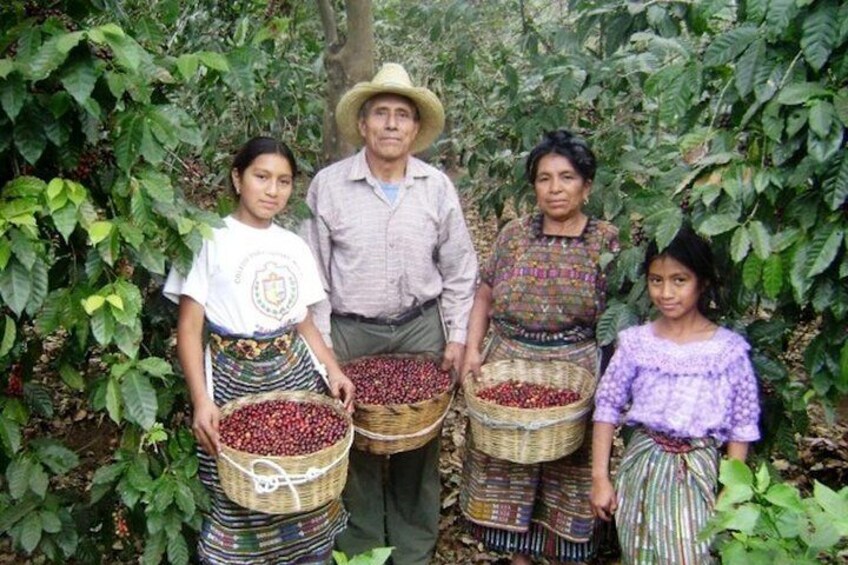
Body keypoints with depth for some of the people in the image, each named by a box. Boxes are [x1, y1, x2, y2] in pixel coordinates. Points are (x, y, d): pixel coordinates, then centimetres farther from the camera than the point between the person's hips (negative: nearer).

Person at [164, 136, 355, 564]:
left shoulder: (294, 246, 10)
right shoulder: (211, 243, -5)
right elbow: (189, 328, -7)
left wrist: (333, 370, 1)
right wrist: (201, 400, -18)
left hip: (296, 376, 4)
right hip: (236, 381, -4)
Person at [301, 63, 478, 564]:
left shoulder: (438, 187, 1)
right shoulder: (329, 185, -4)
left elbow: (458, 271, 7)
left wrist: (457, 336, 2)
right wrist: (320, 344, -4)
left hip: (420, 329, 2)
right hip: (349, 333, -1)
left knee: (419, 442, 7)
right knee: (358, 443, 6)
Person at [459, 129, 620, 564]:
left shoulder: (606, 241, -3)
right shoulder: (513, 234, 2)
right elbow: (483, 297, 7)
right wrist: (472, 350, -4)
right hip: (506, 369, 2)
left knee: (566, 474, 10)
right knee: (508, 470, 12)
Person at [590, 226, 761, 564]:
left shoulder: (728, 350, -8)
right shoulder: (636, 343, -4)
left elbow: (742, 425, -2)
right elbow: (607, 406, 0)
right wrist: (600, 478, -1)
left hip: (698, 471, -1)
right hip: (642, 466, 2)